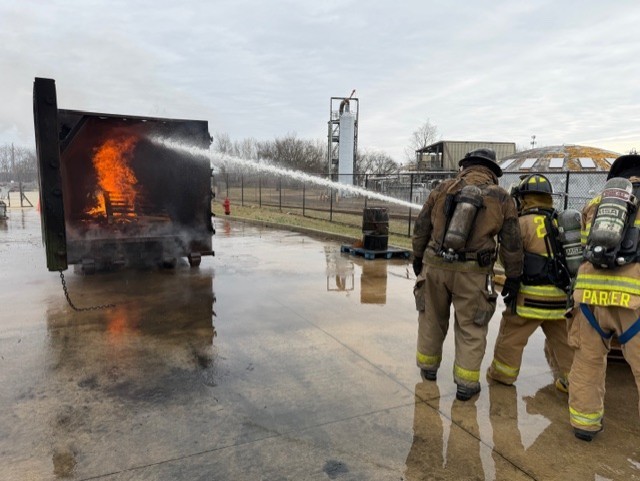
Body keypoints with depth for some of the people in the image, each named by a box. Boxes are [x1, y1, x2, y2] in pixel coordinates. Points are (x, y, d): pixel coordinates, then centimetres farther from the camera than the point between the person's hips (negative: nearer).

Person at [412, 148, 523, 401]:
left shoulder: (444, 188, 4)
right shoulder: (501, 198, 1)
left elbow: (421, 226, 7)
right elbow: (512, 244, 0)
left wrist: (418, 257, 19)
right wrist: (513, 278, 9)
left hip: (434, 265, 2)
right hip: (472, 273, -2)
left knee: (432, 319, 19)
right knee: (471, 328, 11)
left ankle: (428, 367, 36)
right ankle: (466, 383, 17)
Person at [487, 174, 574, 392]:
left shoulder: (525, 223, -10)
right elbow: (564, 255, 13)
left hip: (533, 294, -5)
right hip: (561, 295, 6)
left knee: (511, 335, 10)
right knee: (561, 339, 19)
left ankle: (502, 373, 21)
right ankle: (570, 379, 23)